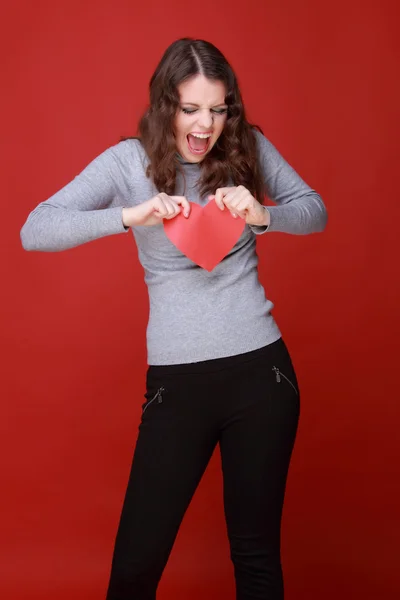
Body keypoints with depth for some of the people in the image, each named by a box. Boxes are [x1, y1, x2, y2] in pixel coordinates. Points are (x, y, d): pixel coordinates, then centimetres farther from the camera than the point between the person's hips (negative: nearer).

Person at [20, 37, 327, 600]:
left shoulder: (250, 147, 2)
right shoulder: (129, 161, -3)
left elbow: (316, 211, 7)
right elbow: (35, 230, -10)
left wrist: (261, 213, -14)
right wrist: (129, 215, -25)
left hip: (260, 369, 1)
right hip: (177, 380, -1)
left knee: (256, 552, 12)